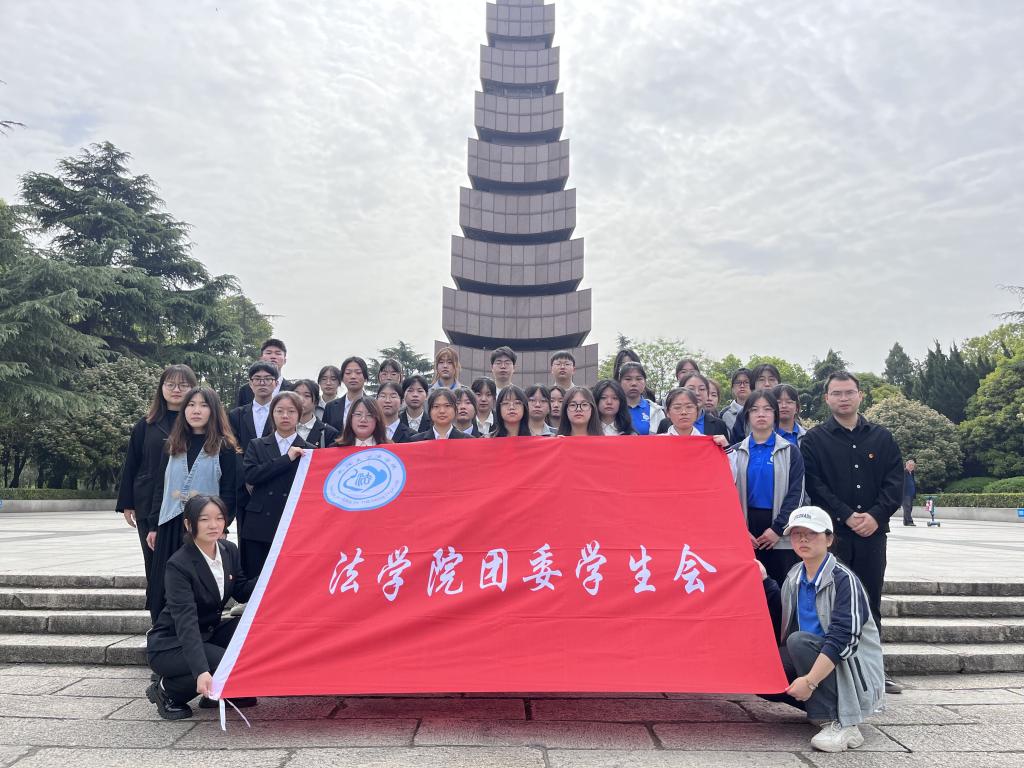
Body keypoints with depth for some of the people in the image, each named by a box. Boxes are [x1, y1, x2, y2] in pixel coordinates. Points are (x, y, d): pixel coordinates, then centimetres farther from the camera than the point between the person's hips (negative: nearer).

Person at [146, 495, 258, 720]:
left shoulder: (229, 551, -3)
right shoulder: (179, 565, -25)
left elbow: (241, 592, 3)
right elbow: (186, 622, -33)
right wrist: (201, 671, -44)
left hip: (209, 632, 7)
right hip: (171, 643, -7)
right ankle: (166, 690, -3)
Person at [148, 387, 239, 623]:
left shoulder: (224, 447, -1)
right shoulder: (172, 446, 13)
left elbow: (229, 492, -3)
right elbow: (160, 488, 15)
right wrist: (154, 526, 9)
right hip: (170, 527, 4)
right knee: (165, 592, 5)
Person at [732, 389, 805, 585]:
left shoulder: (790, 452, 5)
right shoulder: (737, 452, 8)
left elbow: (795, 493, -3)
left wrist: (777, 528, -12)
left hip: (781, 534, -1)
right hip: (746, 530, 1)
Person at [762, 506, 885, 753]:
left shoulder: (843, 579, -18)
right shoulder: (794, 577, 3)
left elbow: (842, 639, -26)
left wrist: (810, 681, -33)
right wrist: (763, 580, 2)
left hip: (852, 667, -7)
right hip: (816, 662, 7)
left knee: (799, 641, -30)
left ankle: (840, 725, -25)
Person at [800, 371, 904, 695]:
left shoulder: (881, 438, 11)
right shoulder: (814, 440, 3)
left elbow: (895, 482, 5)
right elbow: (814, 485, -6)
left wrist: (876, 516, -10)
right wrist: (847, 516, -14)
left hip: (873, 532, 3)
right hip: (832, 533, -3)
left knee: (870, 603, 10)